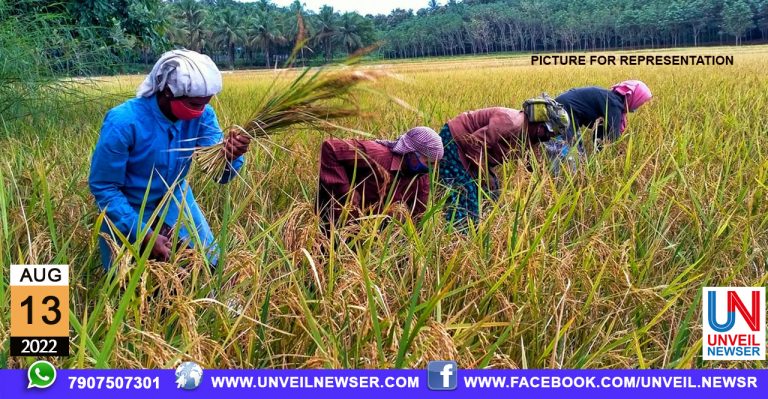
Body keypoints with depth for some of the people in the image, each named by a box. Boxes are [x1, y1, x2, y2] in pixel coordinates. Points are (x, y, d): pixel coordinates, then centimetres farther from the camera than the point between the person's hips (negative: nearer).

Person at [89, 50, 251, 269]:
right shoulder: (123, 122, -31)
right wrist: (144, 234, -28)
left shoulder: (202, 115, -18)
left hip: (174, 202, 4)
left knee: (209, 264, 9)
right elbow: (103, 187, -23)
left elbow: (220, 174, -20)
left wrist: (231, 157, -44)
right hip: (128, 209, -4)